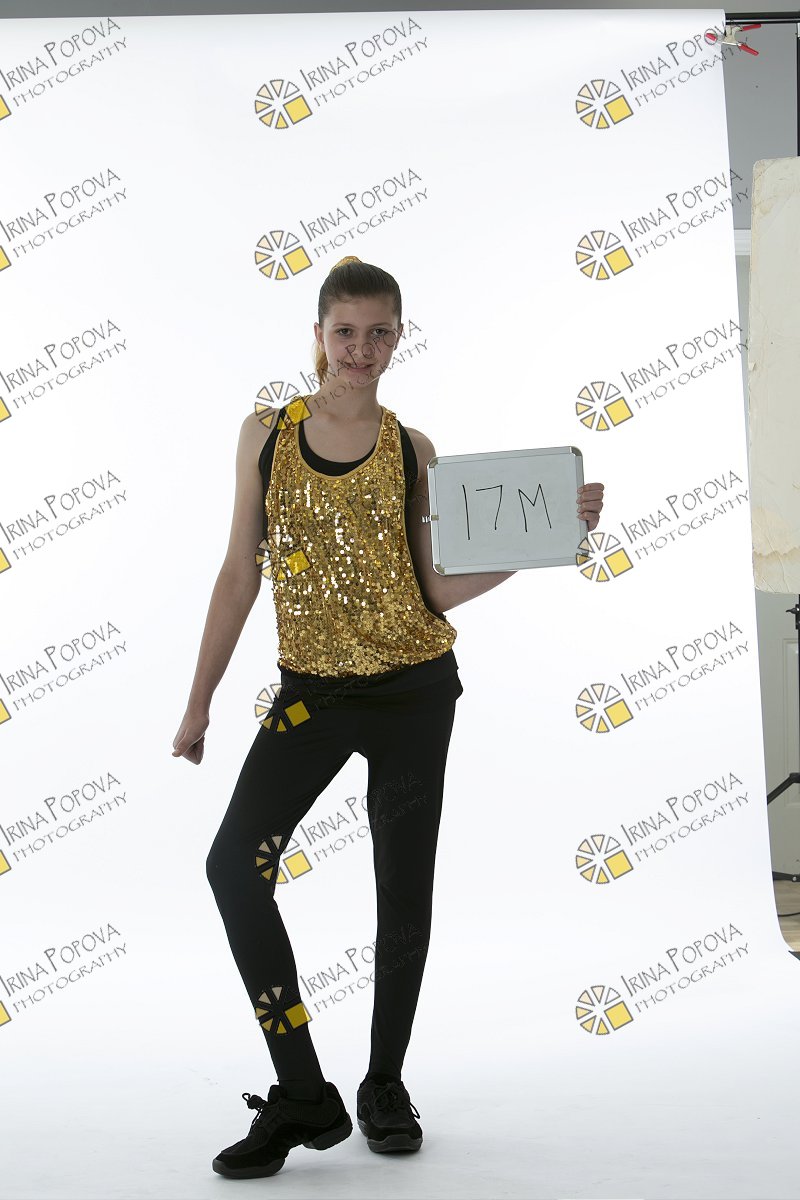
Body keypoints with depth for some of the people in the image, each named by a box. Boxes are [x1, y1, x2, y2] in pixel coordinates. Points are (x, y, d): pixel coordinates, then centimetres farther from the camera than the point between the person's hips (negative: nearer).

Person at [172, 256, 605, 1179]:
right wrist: (199, 702, 5)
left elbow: (437, 590, -1)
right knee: (234, 865, -15)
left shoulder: (411, 451, 1)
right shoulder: (267, 433, 3)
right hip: (311, 689, 1)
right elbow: (241, 573, 5)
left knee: (403, 894, 5)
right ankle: (303, 1097, -4)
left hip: (412, 688, 0)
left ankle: (384, 1087, 25)